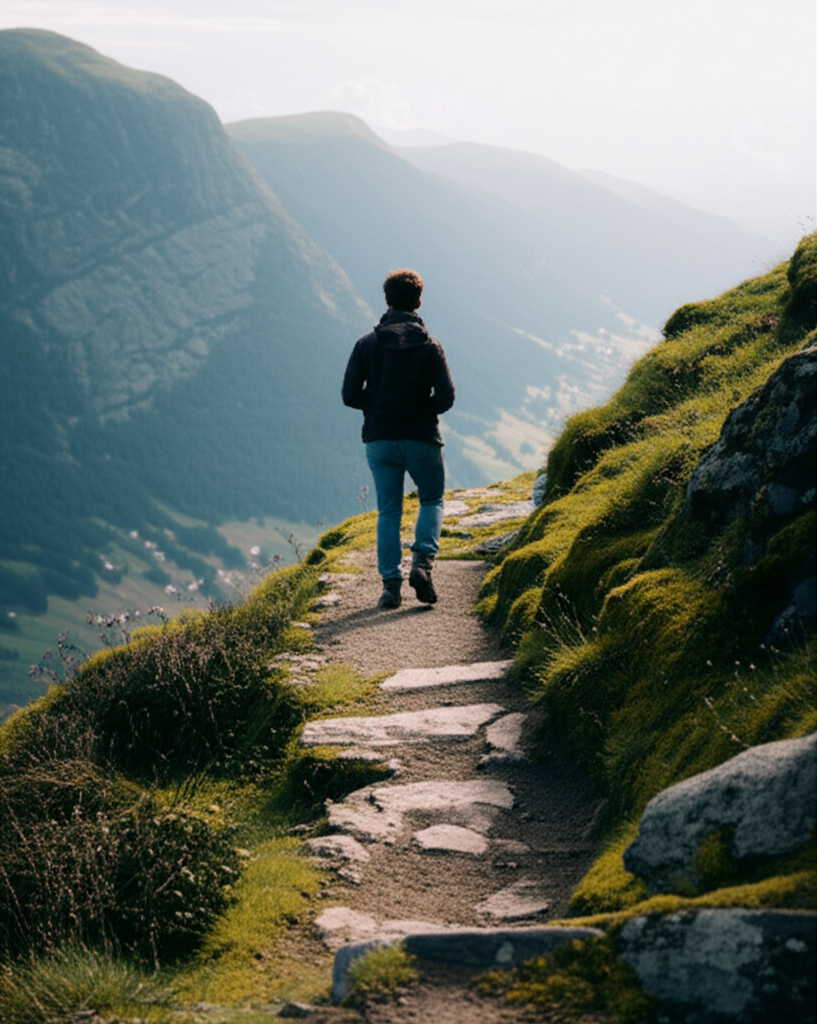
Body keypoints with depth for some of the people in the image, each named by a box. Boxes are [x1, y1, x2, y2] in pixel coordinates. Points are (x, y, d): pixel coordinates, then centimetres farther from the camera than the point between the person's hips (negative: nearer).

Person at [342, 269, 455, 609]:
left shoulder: (367, 344, -1)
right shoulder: (430, 345, -5)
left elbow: (350, 395, -4)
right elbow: (445, 397, -11)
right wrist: (422, 410, 8)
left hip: (379, 440, 2)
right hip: (421, 439, -1)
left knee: (388, 511, 11)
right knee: (432, 500, 18)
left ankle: (391, 584, 5)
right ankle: (422, 560, -5)